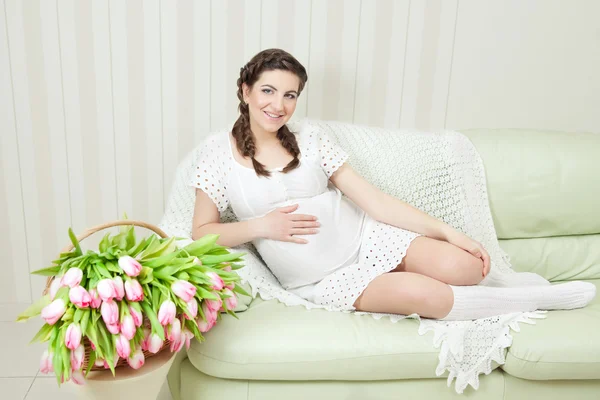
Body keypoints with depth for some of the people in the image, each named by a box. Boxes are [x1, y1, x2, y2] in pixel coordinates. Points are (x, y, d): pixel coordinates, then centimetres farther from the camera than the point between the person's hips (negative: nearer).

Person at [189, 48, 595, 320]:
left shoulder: (309, 136, 1)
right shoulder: (220, 151, -3)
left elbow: (372, 198, -2)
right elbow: (201, 232, 0)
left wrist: (449, 231, -7)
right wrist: (261, 226, -16)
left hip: (365, 239, 2)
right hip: (322, 279, -2)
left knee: (463, 268, -23)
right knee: (423, 293, -27)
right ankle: (542, 298, -1)